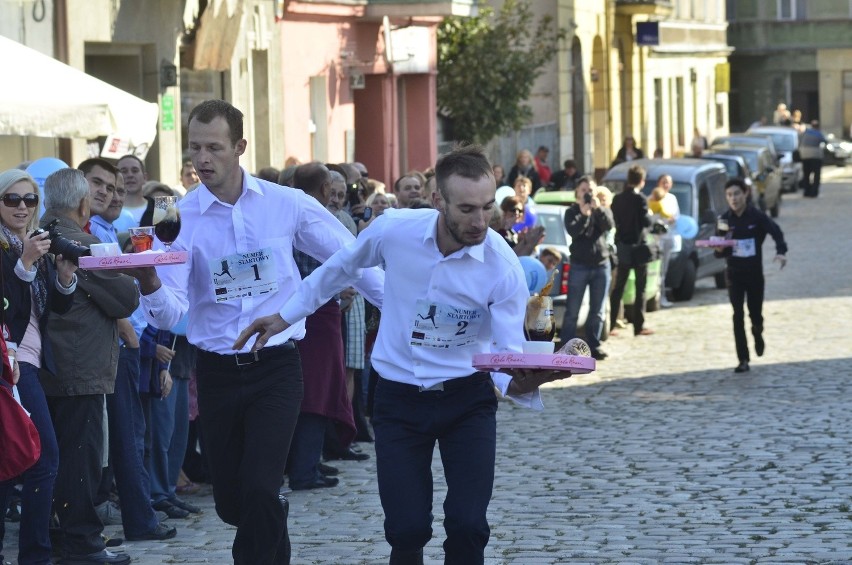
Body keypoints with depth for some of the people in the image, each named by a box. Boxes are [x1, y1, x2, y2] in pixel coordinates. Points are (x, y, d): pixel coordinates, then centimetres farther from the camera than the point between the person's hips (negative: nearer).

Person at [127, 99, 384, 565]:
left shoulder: (287, 205, -5)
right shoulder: (181, 218, -6)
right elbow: (172, 313, -14)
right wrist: (149, 284, -36)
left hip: (276, 368, -2)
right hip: (217, 370, 2)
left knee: (259, 491, -18)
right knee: (231, 503, 11)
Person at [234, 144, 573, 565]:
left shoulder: (503, 268, -20)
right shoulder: (394, 230, -16)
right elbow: (340, 268, 6)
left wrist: (520, 383, -44)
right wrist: (286, 316, 13)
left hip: (467, 399, -1)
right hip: (399, 399, 1)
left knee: (468, 526, -10)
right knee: (406, 530, -4)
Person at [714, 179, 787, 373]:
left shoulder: (757, 217, -10)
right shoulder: (724, 219, -4)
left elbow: (776, 232, -11)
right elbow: (719, 252, 0)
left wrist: (781, 252, -29)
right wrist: (719, 249, -23)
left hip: (755, 273, -1)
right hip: (734, 273, 1)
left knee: (755, 313, 7)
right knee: (738, 317, -6)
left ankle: (758, 335, 44)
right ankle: (743, 360, -1)